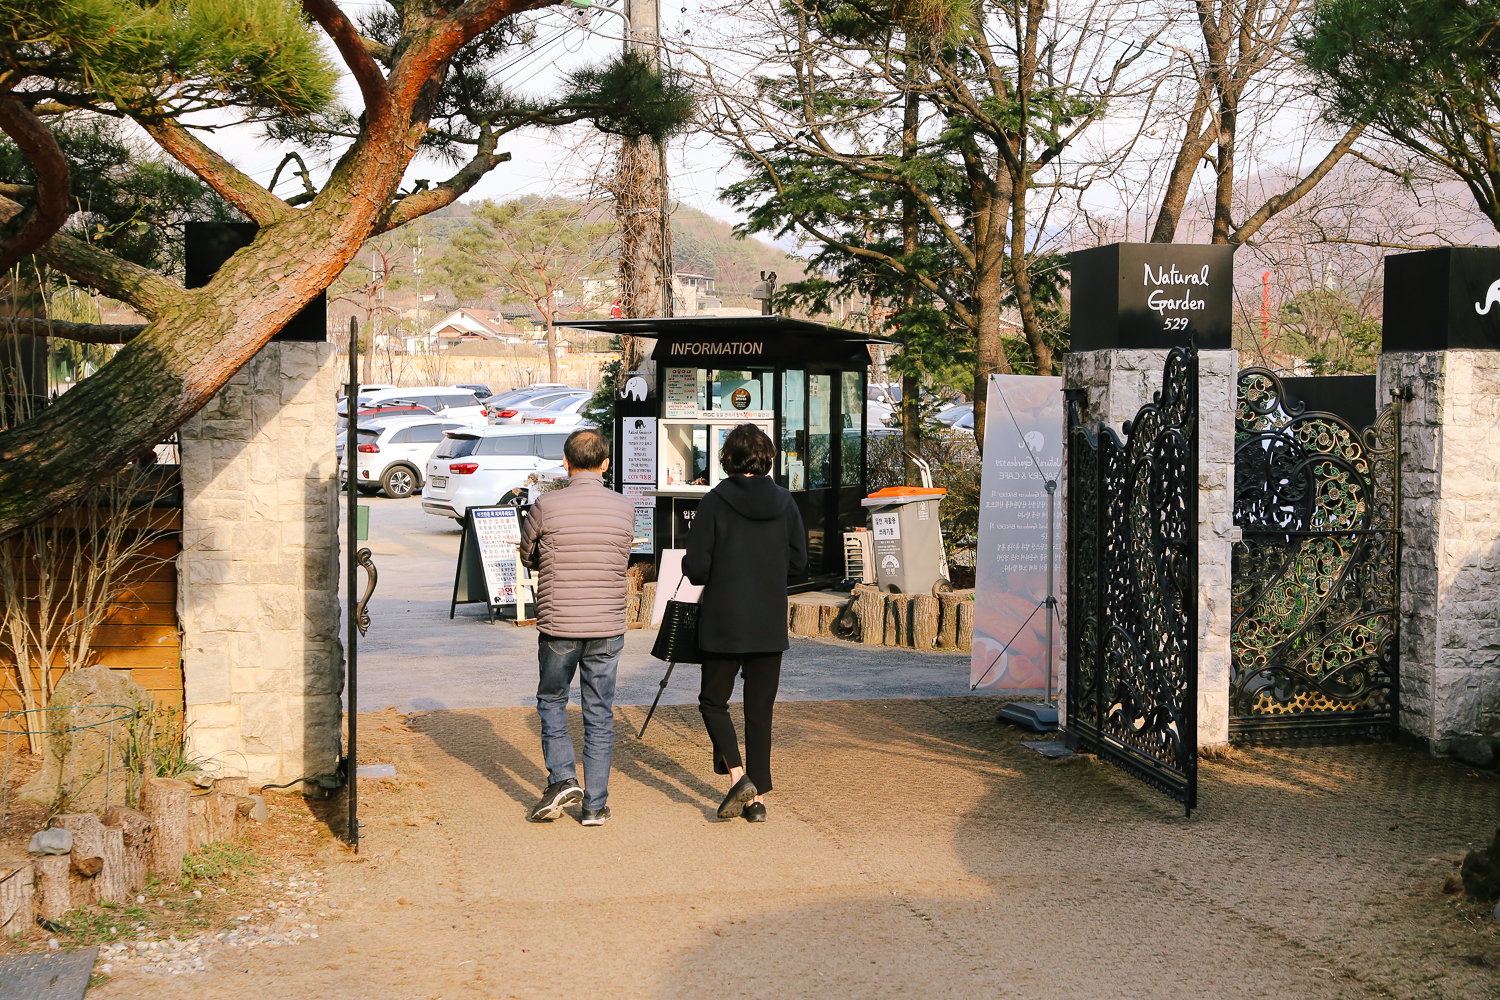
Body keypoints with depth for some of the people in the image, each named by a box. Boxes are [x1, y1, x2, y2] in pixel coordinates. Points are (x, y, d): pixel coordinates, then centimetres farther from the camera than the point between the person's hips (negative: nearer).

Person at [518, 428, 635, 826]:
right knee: (599, 714, 9)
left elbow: (527, 557, 6)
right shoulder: (624, 508, 0)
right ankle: (595, 804, 11)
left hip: (558, 625, -2)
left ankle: (562, 778, 3)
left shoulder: (546, 505, -8)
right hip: (608, 627, 2)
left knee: (551, 701, 18)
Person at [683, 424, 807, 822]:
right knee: (760, 711, 11)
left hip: (723, 624, -3)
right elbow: (798, 562, 7)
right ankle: (757, 798, 10)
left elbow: (696, 570, -11)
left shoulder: (714, 502, -11)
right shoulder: (784, 502, 0)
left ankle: (738, 775, -6)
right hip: (770, 625, 3)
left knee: (713, 701, 13)